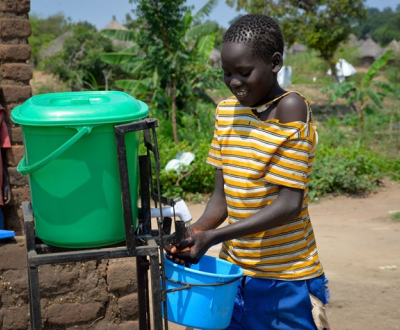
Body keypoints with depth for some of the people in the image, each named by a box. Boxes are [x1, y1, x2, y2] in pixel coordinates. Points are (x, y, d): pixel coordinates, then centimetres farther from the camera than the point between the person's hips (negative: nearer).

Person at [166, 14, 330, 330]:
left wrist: (214, 236, -25)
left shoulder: (291, 109, -17)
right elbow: (221, 196, 3)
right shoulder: (227, 111, 2)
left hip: (286, 280, -5)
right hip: (235, 269, 5)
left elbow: (290, 203, -20)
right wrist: (194, 232, -16)